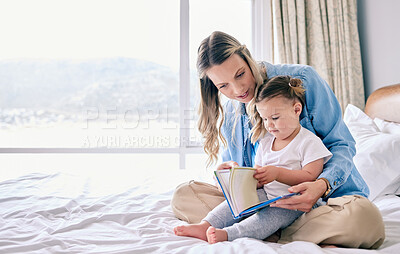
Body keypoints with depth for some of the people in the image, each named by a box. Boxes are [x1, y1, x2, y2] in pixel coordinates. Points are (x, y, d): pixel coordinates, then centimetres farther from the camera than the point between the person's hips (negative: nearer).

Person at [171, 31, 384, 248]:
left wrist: (322, 185, -29)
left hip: (325, 197, -3)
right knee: (183, 194, -10)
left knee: (364, 217, -39)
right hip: (267, 203, 3)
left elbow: (341, 145, -7)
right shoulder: (229, 116, 7)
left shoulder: (302, 79, -8)